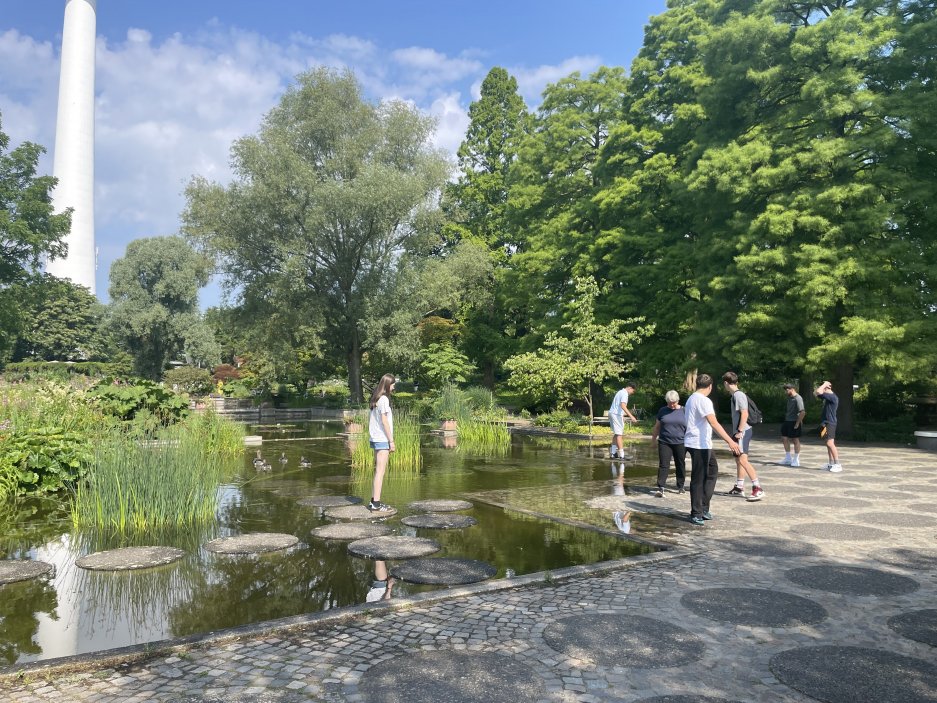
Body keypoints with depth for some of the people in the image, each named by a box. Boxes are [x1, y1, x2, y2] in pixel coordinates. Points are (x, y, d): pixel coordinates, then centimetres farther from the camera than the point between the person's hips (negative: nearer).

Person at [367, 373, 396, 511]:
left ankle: (373, 501, 18)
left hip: (375, 438, 9)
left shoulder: (376, 399, 14)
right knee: (380, 471, -6)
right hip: (382, 439, -9)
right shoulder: (384, 399, -12)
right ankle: (376, 504, -5)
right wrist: (391, 441, -12)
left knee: (378, 470, 14)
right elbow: (384, 421, -15)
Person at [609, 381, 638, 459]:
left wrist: (622, 416, 38)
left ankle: (613, 452, 21)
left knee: (616, 433, 17)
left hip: (612, 413, 10)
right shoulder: (625, 394, -13)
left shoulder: (621, 392, 19)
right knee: (619, 434, -9)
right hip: (616, 414, -10)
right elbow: (623, 405, -29)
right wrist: (631, 416, -35)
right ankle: (621, 455, -11)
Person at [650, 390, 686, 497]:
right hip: (664, 442, 0)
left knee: (680, 465, 11)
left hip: (680, 443, 0)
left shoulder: (684, 411, 3)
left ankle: (680, 486, 26)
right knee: (663, 465, -6)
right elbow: (657, 426, 14)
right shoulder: (662, 411, 6)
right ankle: (660, 488, -11)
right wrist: (654, 436, 16)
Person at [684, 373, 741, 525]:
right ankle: (696, 513, 6)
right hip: (700, 444, -10)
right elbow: (714, 423, -26)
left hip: (702, 444, 10)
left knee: (712, 470, 17)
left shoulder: (691, 399, 15)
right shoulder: (704, 401, -16)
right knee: (698, 479, -2)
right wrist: (730, 441, -31)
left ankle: (703, 508, 20)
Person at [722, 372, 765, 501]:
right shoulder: (734, 395, 15)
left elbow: (744, 414, -20)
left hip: (743, 432, -11)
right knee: (738, 459, 15)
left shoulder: (739, 395, -14)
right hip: (738, 432, 11)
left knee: (743, 459, -17)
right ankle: (739, 487, 23)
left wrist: (740, 431, -20)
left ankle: (758, 488, -19)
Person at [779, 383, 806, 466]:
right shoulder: (789, 397, 9)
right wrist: (786, 418, 16)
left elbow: (802, 412, -25)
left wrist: (797, 423, -21)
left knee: (795, 440, 2)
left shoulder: (798, 399, -18)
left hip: (794, 422, -9)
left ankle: (796, 460, 15)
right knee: (784, 438, 10)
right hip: (787, 421, 9)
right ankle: (788, 458, 22)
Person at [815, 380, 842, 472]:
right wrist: (823, 385, 11)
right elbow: (815, 393, 24)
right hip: (825, 423, 10)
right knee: (828, 444, 13)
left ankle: (838, 464, -14)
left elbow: (819, 392, -27)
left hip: (830, 423, -10)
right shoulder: (826, 397, 12)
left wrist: (825, 384, -10)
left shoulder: (833, 397, -16)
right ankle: (831, 464, 19)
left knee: (830, 443, -15)